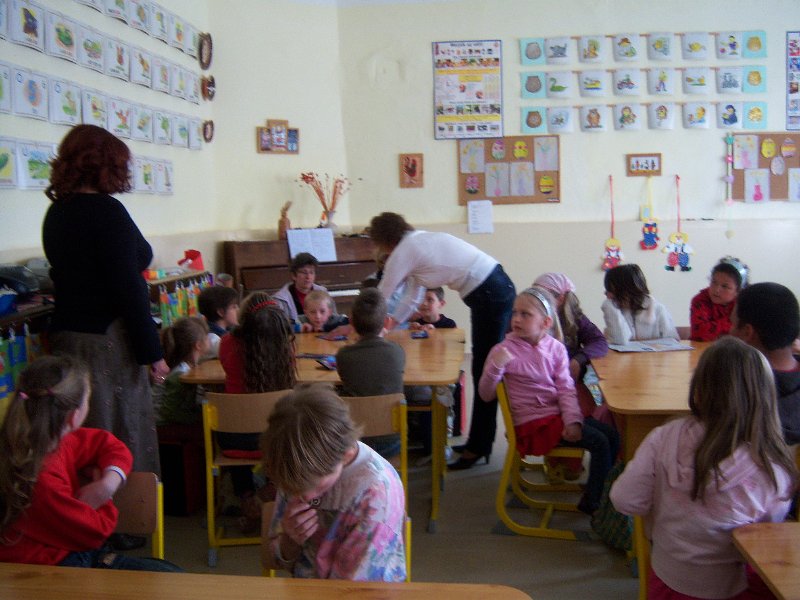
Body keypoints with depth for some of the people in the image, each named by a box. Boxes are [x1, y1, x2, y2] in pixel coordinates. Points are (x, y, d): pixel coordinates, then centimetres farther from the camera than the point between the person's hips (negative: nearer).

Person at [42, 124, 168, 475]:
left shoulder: (57, 212, 11)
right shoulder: (106, 210, -13)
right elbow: (128, 288, -17)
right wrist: (152, 352, -13)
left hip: (66, 337, 8)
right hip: (107, 341, -8)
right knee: (124, 442, 0)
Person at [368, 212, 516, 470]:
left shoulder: (403, 252, -9)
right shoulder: (419, 242, 18)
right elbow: (413, 294, 24)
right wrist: (391, 323, 28)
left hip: (490, 295, -9)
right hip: (497, 287, 9)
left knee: (484, 371, -2)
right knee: (485, 370, 13)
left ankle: (478, 447, 6)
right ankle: (480, 441, 22)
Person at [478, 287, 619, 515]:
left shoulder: (556, 348, 2)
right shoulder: (505, 350, -10)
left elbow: (566, 389, 1)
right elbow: (486, 395, -10)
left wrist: (572, 420, -14)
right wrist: (496, 366, -27)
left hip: (557, 413, 6)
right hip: (532, 423, -6)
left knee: (611, 434, 1)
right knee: (599, 442, -15)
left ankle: (599, 489, 19)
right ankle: (593, 502, 2)